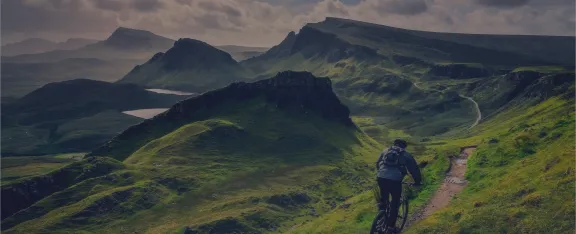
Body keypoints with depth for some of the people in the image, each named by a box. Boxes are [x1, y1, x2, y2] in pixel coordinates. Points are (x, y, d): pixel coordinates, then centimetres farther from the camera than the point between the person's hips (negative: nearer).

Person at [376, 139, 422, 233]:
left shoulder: (386, 151, 24)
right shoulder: (406, 155, 16)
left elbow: (377, 164, 33)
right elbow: (414, 168, 18)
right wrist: (418, 181, 31)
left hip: (381, 178, 3)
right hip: (395, 180, -3)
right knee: (395, 203, 12)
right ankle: (391, 225, 14)